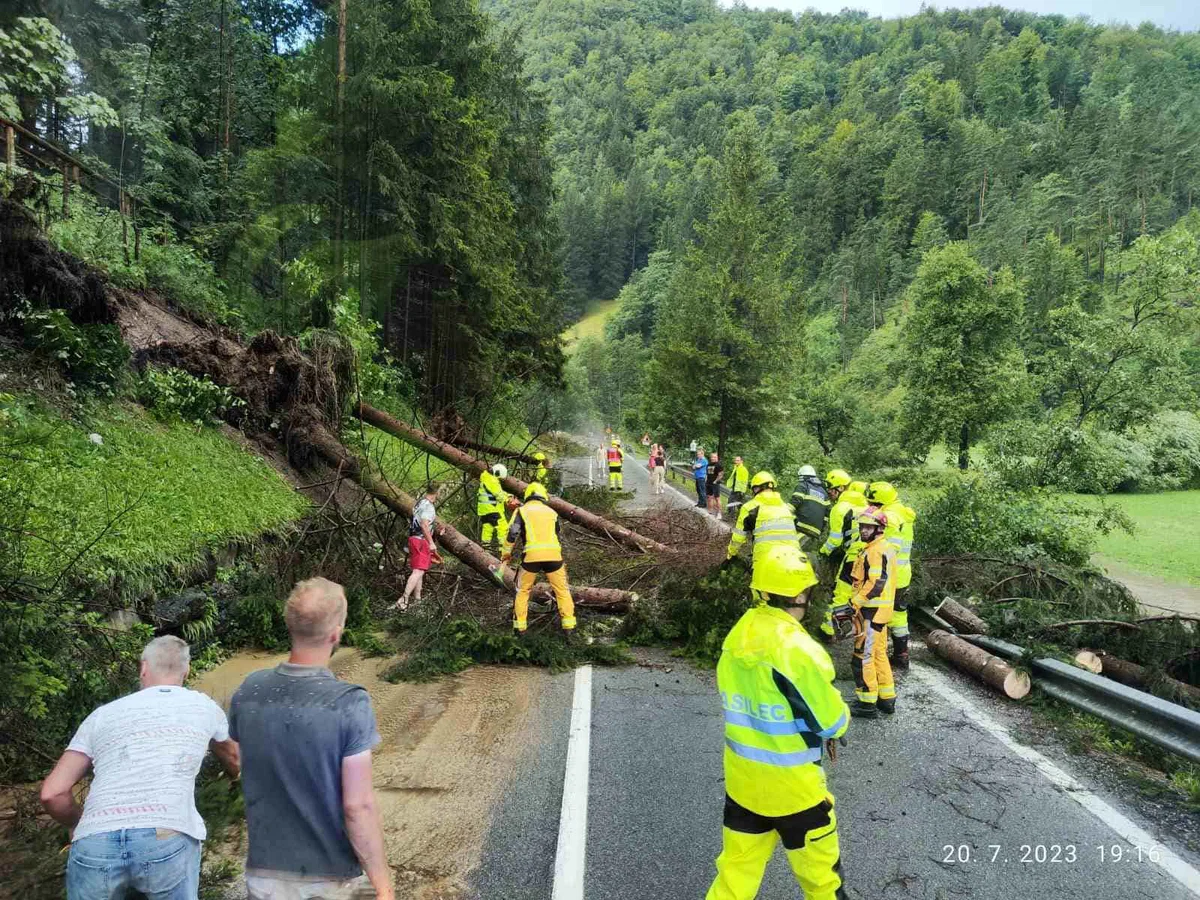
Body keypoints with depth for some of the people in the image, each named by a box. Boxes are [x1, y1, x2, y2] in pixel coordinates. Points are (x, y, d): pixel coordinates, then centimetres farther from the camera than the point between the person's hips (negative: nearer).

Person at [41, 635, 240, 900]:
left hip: (94, 846, 2)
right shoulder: (202, 706, 20)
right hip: (167, 839, -2)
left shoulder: (102, 714, 22)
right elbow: (234, 762, 39)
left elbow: (52, 793, 16)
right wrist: (233, 773, 62)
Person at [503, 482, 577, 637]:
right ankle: (569, 628, 9)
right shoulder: (551, 512, 21)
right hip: (553, 555, 1)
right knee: (562, 591, 13)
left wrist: (506, 554, 12)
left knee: (523, 591, 17)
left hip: (532, 555, -1)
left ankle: (519, 627, 19)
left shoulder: (522, 510, 13)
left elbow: (512, 534, 0)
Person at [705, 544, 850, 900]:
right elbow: (833, 722, -15)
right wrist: (838, 716, 9)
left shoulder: (735, 639, -6)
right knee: (819, 871, 19)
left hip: (742, 778, 5)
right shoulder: (799, 650, -26)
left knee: (738, 867, 18)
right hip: (792, 785, -5)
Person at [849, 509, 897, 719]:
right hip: (881, 610, 10)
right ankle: (887, 699, 26)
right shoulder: (886, 548, 14)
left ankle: (867, 704, 5)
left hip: (870, 611, -10)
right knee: (879, 654, 18)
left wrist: (854, 603, -21)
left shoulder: (875, 552, -18)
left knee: (863, 657, -2)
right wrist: (858, 601, 19)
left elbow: (876, 584, -25)